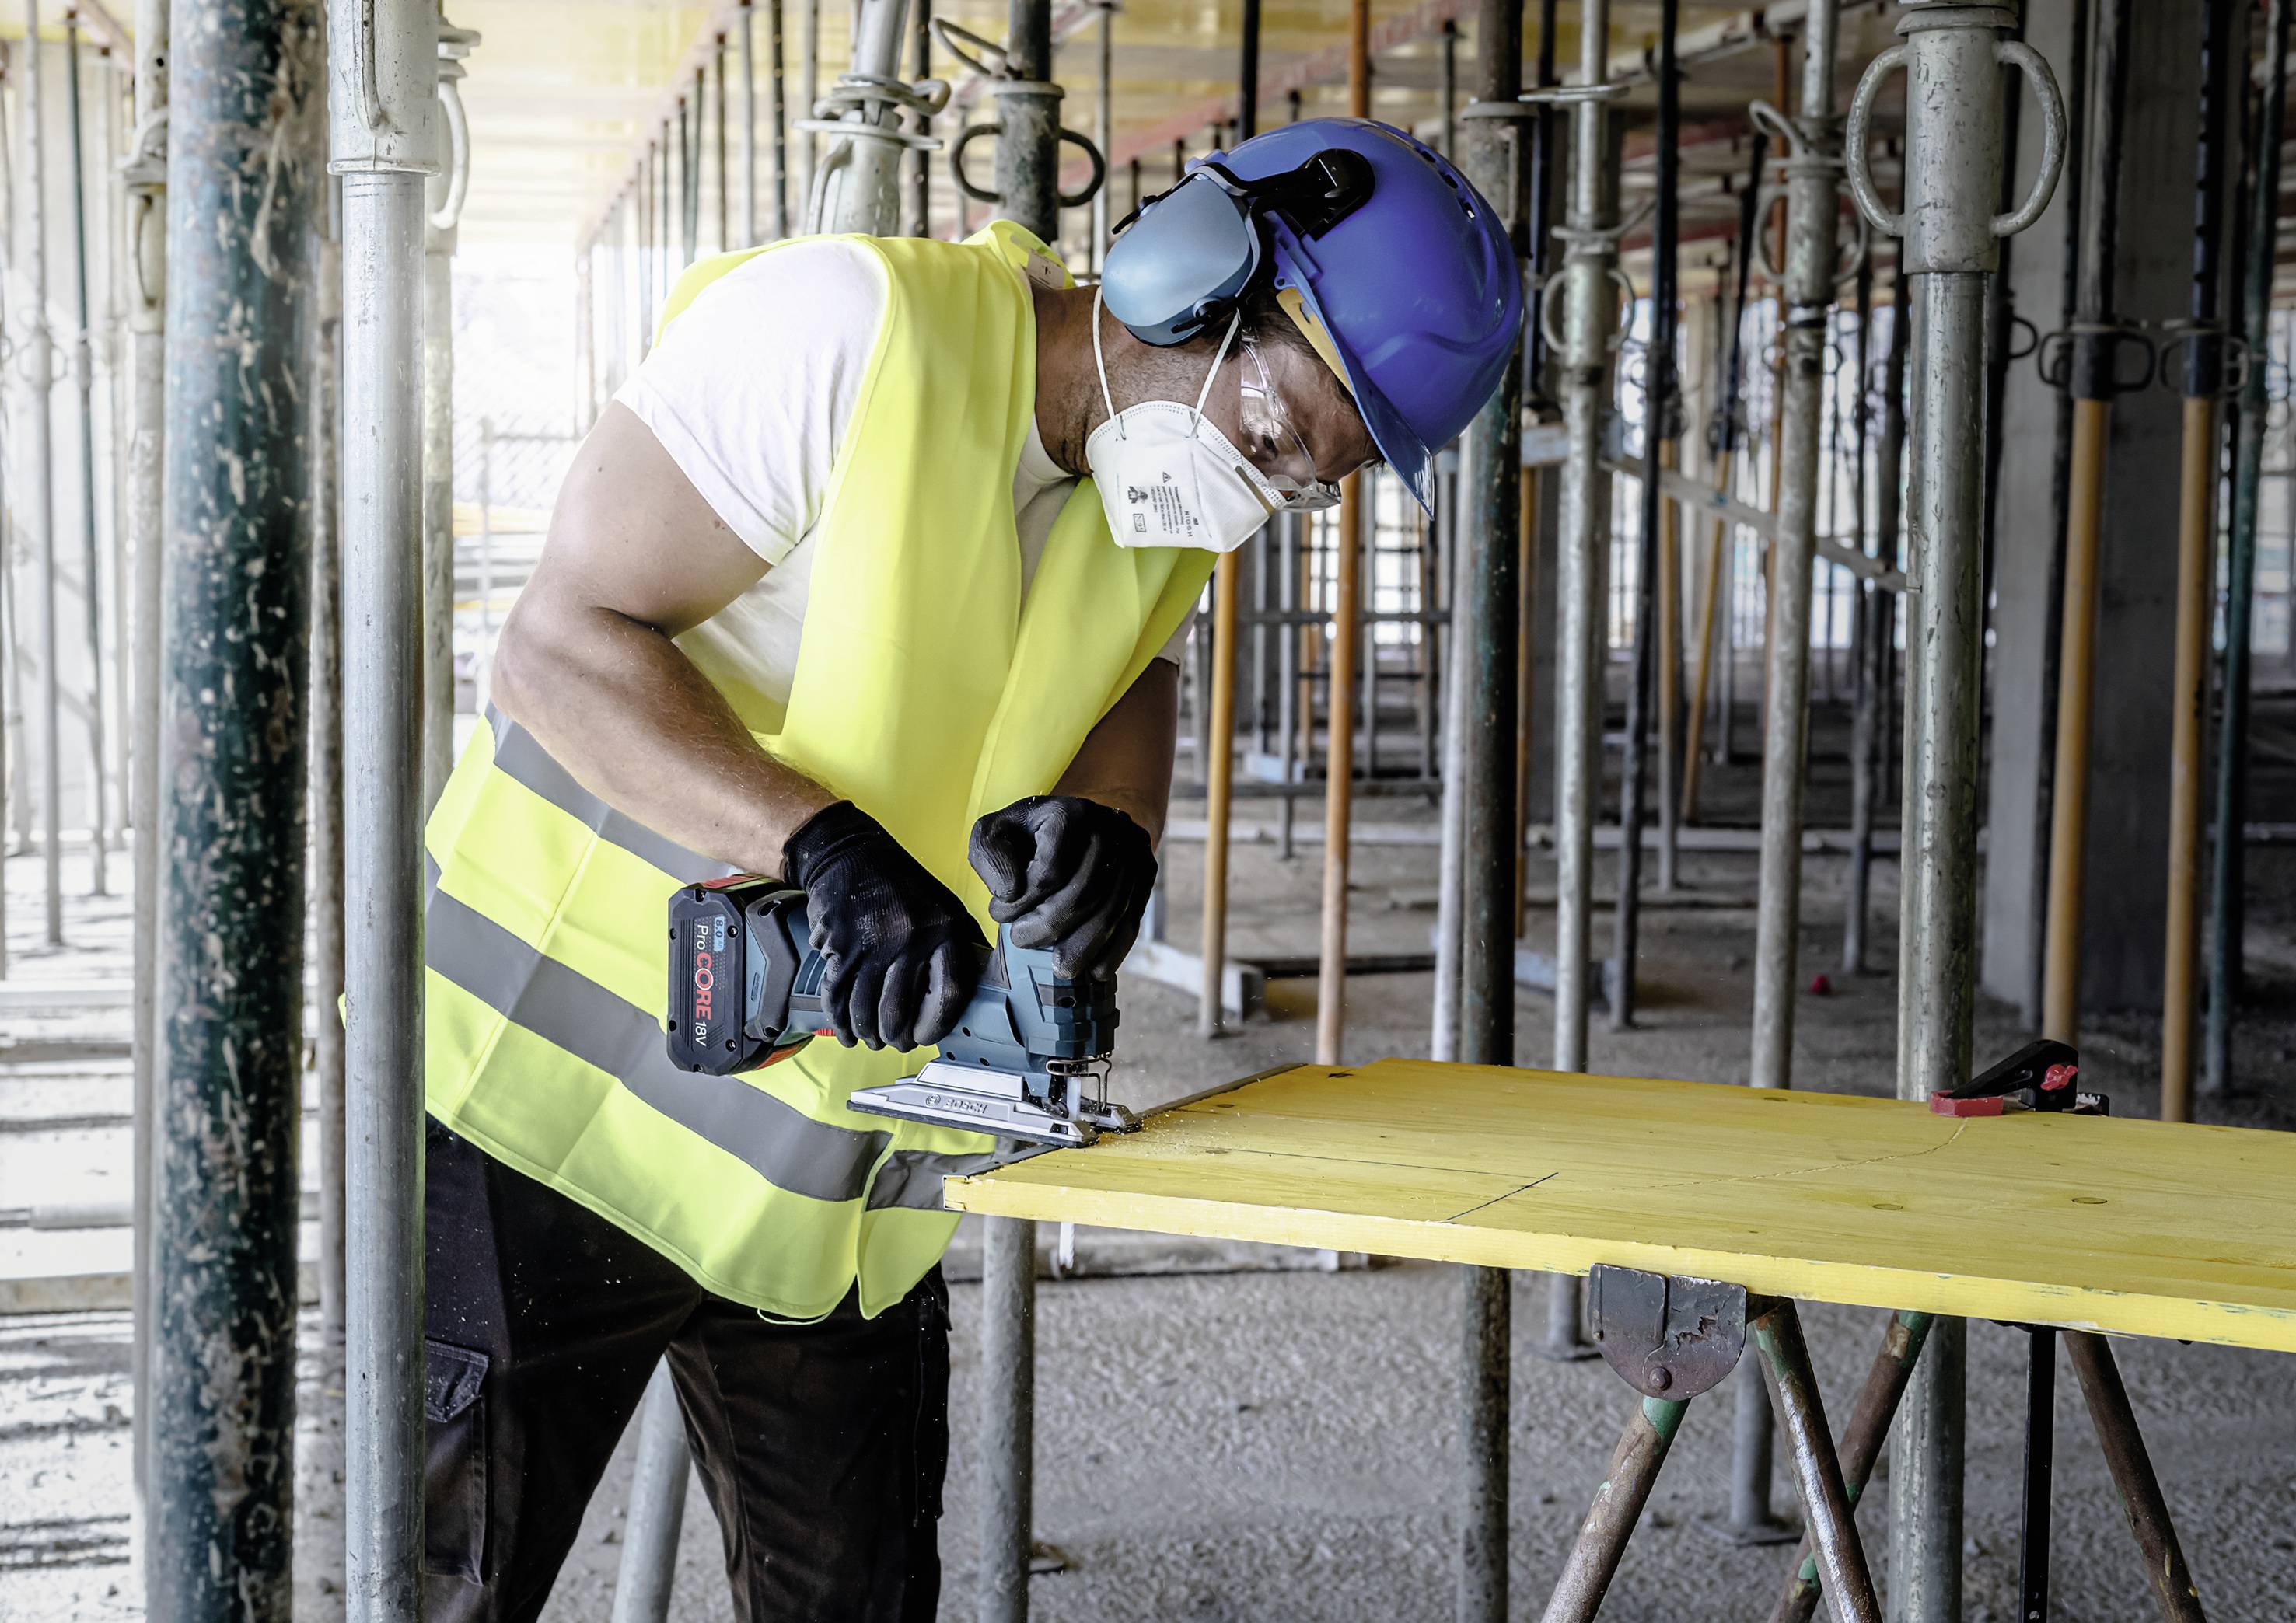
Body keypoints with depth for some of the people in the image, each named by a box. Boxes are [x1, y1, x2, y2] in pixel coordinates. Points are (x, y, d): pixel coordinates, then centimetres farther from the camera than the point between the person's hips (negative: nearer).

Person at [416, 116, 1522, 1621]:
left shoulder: (1167, 492, 4)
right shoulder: (849, 325, -20)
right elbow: (562, 644, -20)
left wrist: (1104, 835, -25)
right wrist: (825, 846, -32)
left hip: (838, 1161, 6)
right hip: (566, 1091, -6)